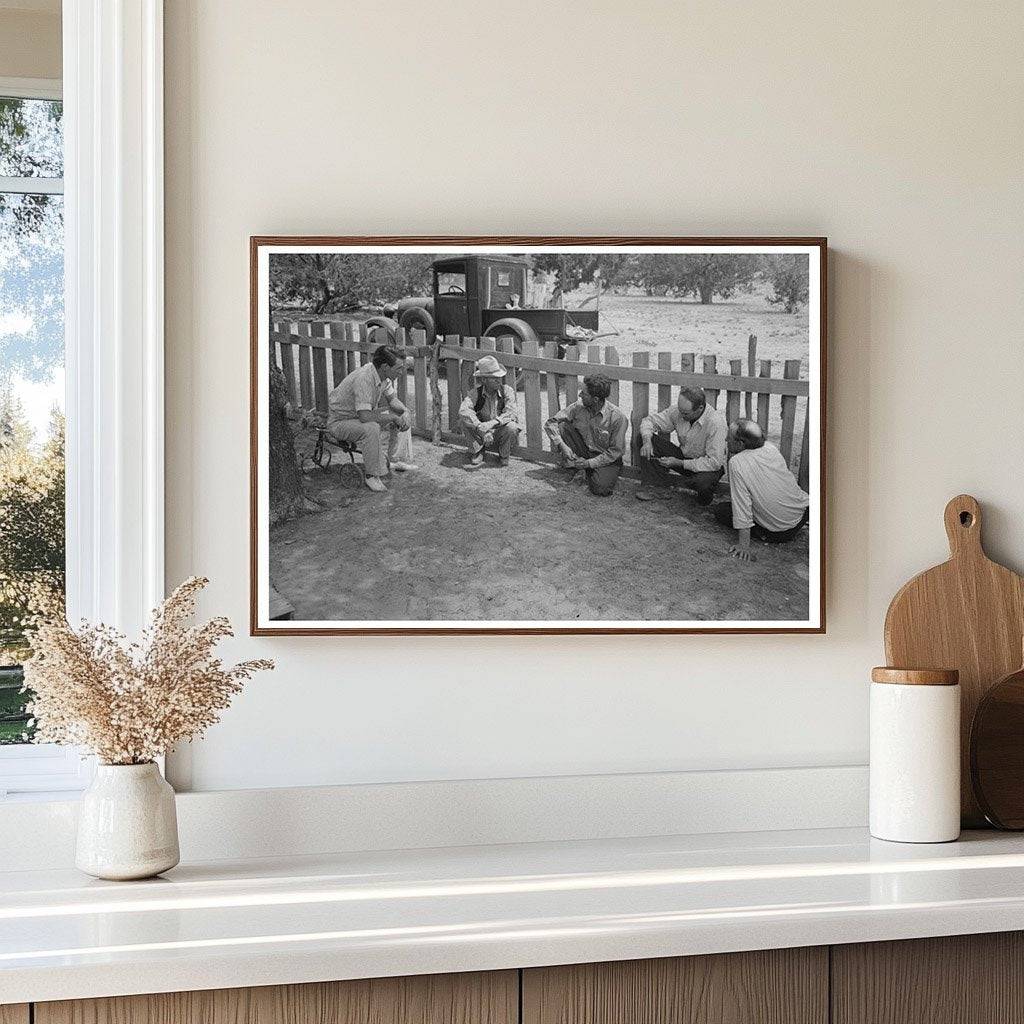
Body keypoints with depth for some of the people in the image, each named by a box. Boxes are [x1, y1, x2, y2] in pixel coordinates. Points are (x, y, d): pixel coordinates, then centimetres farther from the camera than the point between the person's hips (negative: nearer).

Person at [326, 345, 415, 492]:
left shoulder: (383, 375, -5)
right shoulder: (363, 379, -33)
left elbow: (392, 399, 10)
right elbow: (365, 417, -38)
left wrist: (405, 412, -11)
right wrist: (393, 417, -29)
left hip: (360, 416, 9)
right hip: (339, 422, -9)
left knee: (400, 414, 6)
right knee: (371, 428, -37)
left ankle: (393, 461, 15)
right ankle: (372, 476, -23)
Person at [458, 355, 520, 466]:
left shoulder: (507, 391, -14)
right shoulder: (476, 393, -13)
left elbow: (511, 413, -29)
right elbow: (463, 410, -31)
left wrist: (492, 423, -44)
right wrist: (480, 428, -46)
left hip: (501, 432, -1)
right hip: (482, 434, 1)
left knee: (511, 427, -34)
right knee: (464, 419, -24)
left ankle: (504, 456, -3)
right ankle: (477, 452, -1)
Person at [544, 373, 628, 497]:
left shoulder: (617, 417, -24)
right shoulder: (578, 407, -12)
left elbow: (615, 451, -18)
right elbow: (551, 423, -8)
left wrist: (589, 463, -23)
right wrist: (562, 445, -24)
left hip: (608, 458, -4)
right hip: (584, 452, 4)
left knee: (601, 489, -31)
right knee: (561, 427, -19)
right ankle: (572, 468, -5)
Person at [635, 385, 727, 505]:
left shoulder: (716, 423, -31)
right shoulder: (678, 410, -14)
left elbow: (714, 462, -31)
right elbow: (649, 420, -2)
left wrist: (679, 463, -29)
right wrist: (646, 441, -25)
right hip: (683, 455, 5)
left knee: (702, 483, -41)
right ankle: (647, 486, -12)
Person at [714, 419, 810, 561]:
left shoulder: (737, 463, -21)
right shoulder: (771, 447, -1)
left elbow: (742, 505, -22)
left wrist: (743, 545, -19)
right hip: (805, 511, 6)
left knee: (719, 510, 6)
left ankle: (762, 533, -3)